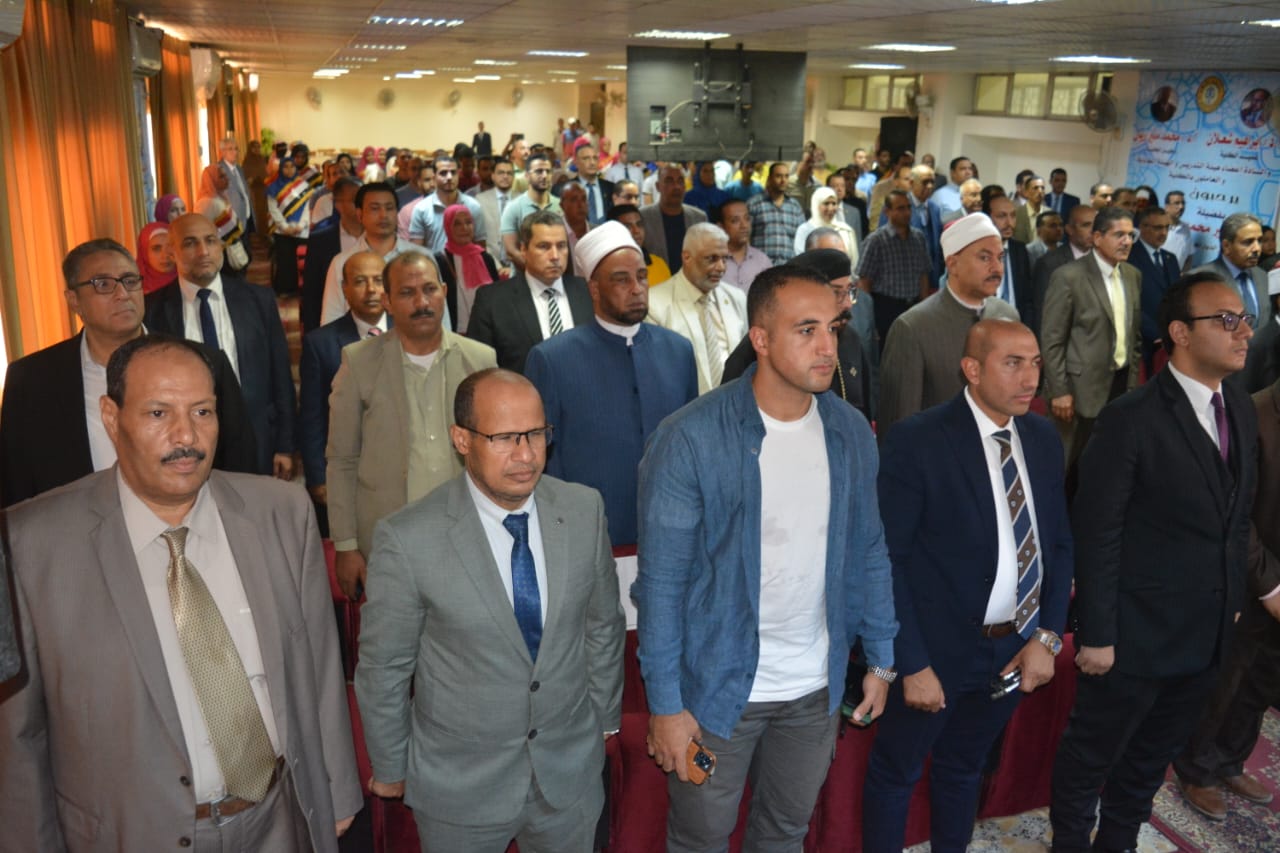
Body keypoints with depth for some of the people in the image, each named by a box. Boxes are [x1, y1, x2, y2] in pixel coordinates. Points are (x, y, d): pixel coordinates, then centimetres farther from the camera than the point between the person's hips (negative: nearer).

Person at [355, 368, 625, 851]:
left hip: (571, 769, 3)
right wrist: (389, 770, 1)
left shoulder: (584, 510, -11)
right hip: (458, 782, -2)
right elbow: (383, 666, -9)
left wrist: (605, 719, 11)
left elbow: (602, 625, 2)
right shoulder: (408, 538, -22)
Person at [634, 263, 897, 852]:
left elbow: (868, 553, 7)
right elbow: (661, 581, -16)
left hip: (817, 689, 4)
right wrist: (665, 704, -14)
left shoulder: (852, 434, -4)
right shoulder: (690, 438, -20)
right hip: (716, 689, -4)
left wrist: (880, 659, 8)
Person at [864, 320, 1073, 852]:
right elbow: (887, 560, -16)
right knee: (896, 772, 15)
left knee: (965, 768, 26)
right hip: (938, 648, -5)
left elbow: (1059, 543, 7)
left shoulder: (1044, 438, 0)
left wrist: (1047, 636, -2)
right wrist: (912, 664, -17)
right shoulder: (917, 442, -18)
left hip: (1016, 649, 5)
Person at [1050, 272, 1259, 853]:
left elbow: (1237, 518, 10)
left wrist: (1234, 600, 11)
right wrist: (1096, 634, -16)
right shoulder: (1131, 419, -19)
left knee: (1155, 755, 23)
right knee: (1092, 754, 13)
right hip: (1136, 635, -7)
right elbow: (1097, 536, -18)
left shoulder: (1242, 411, 4)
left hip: (1209, 635, 7)